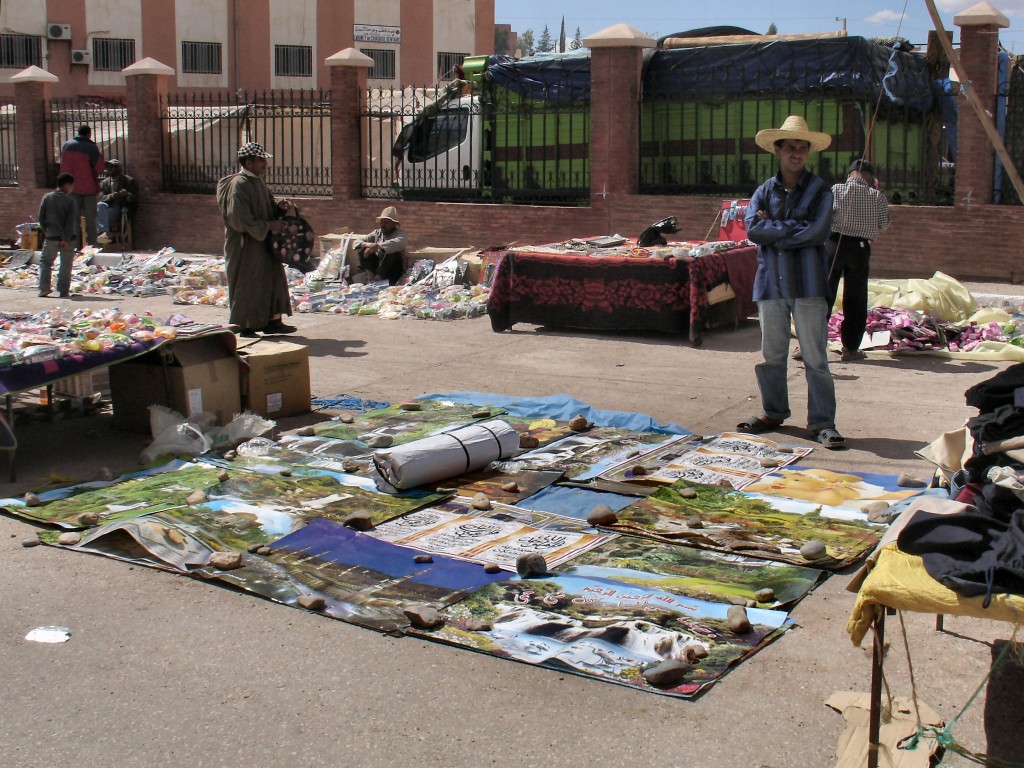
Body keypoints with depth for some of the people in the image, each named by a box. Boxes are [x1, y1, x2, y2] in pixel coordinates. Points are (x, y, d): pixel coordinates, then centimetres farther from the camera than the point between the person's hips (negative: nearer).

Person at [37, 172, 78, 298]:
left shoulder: (47, 197, 0)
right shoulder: (71, 201, -8)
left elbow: (41, 217, 2)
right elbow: (71, 222, -14)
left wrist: (46, 231, 14)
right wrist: (66, 239, -13)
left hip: (51, 237, 2)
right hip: (67, 239, -2)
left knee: (45, 261, 15)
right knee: (66, 265, 5)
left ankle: (44, 288, 5)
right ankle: (64, 291, 4)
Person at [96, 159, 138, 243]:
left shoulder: (129, 181, 10)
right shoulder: (104, 182, 20)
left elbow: (135, 198, 2)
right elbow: (101, 198, 6)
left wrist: (127, 195, -20)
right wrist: (111, 196, -15)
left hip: (122, 210, -3)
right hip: (109, 206, 3)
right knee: (100, 205, -33)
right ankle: (103, 233, -47)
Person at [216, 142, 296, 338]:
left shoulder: (259, 180, 10)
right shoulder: (238, 184, -18)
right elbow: (240, 218, -23)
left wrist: (279, 206, 0)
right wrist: (268, 225, -19)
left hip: (263, 243, 9)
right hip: (245, 245, -9)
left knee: (273, 279, 10)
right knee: (247, 284, -1)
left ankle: (272, 321, 17)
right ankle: (245, 326, 9)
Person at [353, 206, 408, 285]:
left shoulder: (400, 233, -4)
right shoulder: (377, 233, 10)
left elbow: (398, 243, -30)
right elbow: (358, 242, 3)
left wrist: (377, 246, -38)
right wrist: (365, 244, -21)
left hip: (393, 271, -4)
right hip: (377, 266, 4)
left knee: (393, 254, -32)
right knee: (363, 250, -11)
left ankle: (375, 280, -33)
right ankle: (370, 277, -25)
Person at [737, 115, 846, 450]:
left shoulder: (819, 190, 1)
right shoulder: (764, 192, 10)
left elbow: (817, 232, -14)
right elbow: (752, 230, -5)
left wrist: (773, 229, -9)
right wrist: (792, 228, -11)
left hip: (808, 283, -3)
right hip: (771, 281, 3)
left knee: (815, 356, -2)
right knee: (771, 354, 12)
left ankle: (822, 422, 3)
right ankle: (773, 412, 27)